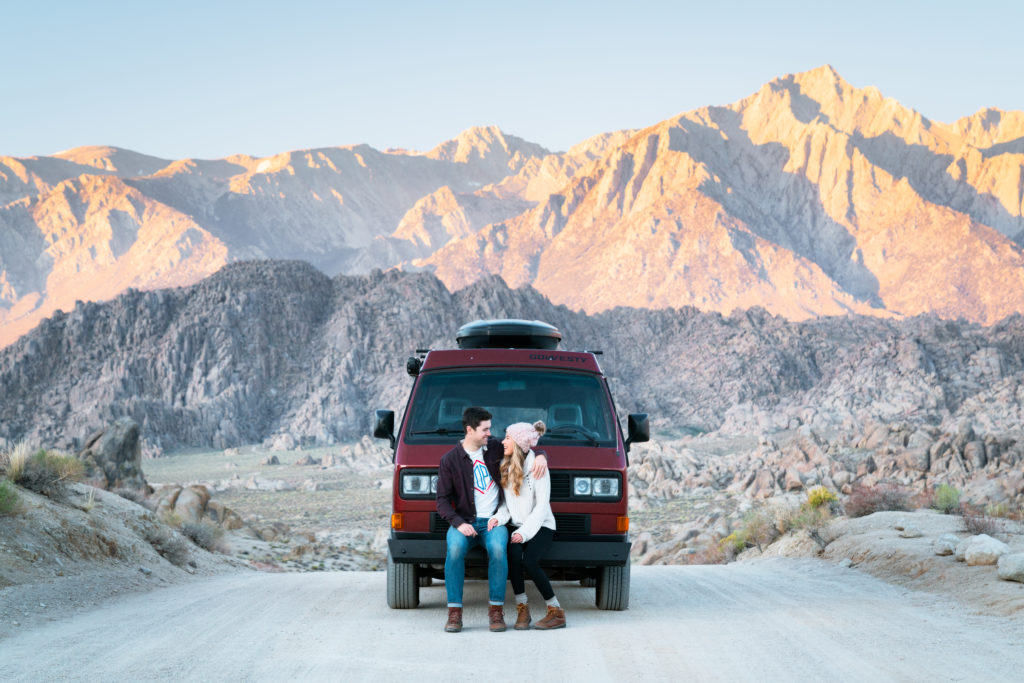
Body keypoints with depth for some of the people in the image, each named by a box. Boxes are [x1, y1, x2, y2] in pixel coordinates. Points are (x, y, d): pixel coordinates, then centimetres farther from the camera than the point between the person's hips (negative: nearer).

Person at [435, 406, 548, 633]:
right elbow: (442, 500, 0)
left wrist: (541, 456, -4)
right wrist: (459, 523, -16)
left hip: (494, 520, 1)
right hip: (464, 521, -1)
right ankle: (454, 612, -26)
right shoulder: (450, 459, 2)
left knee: (497, 549, -33)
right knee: (455, 549, -34)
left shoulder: (495, 448, 9)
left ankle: (496, 610, -23)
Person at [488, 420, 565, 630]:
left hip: (541, 525, -4)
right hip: (518, 525, 4)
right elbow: (506, 502, 12)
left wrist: (525, 532, -22)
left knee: (529, 561, -28)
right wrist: (499, 517, -9)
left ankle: (556, 612, -15)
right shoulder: (506, 467, 9)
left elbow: (542, 506, -13)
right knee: (513, 555, -28)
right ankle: (522, 610, -18)